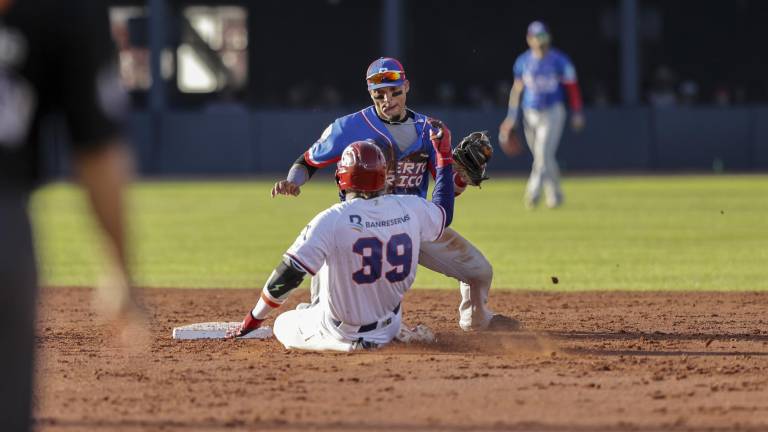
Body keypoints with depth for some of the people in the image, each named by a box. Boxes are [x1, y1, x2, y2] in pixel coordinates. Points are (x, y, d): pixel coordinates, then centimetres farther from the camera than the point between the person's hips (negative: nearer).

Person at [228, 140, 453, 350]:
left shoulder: (332, 220, -22)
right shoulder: (410, 209, -10)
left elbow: (288, 274, -22)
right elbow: (444, 213, 14)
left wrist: (253, 319, -12)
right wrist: (444, 158, 24)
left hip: (340, 335, -7)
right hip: (388, 331, 7)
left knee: (282, 324, 17)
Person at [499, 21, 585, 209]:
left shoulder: (559, 61, -7)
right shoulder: (523, 61, 3)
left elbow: (572, 87, 0)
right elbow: (517, 88, 13)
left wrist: (577, 114, -2)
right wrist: (511, 117, 11)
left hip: (552, 112, -4)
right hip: (530, 114, 4)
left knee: (543, 153, -19)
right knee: (542, 157, 9)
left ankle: (533, 192, -26)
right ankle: (554, 195, 24)